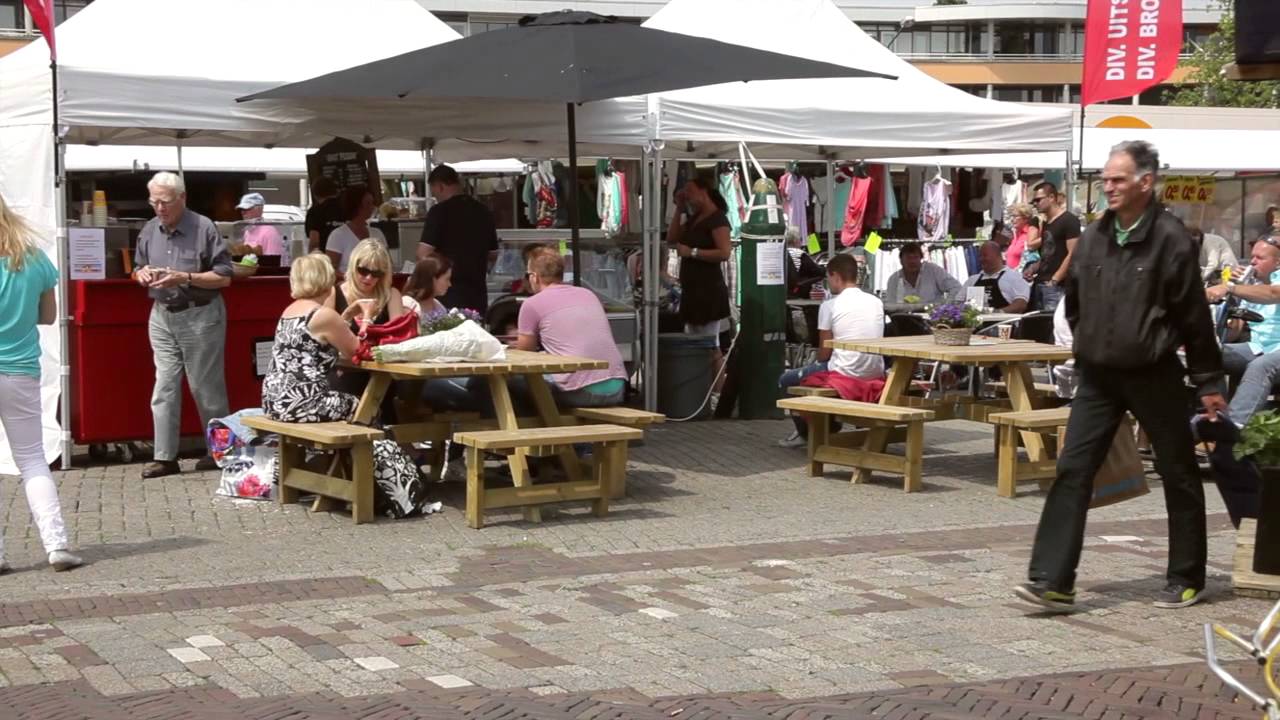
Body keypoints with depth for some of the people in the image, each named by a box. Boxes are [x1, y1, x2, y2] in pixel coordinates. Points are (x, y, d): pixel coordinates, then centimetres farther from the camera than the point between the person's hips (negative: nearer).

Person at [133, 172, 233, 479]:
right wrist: (142, 273, -5)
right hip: (162, 316, 5)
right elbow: (138, 268, 20)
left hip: (199, 316, -5)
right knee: (164, 387, 2)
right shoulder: (150, 230, 6)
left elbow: (224, 277, -11)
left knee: (206, 387, 3)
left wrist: (185, 278, -22)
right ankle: (165, 457, 5)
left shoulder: (204, 228, -11)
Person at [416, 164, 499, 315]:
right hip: (478, 291, 6)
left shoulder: (439, 212, -10)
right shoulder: (484, 212, 10)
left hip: (448, 293, -6)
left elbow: (423, 253, -13)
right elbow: (493, 255, 17)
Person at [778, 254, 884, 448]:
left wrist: (820, 361, 19)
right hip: (876, 373, 7)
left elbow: (824, 353, -5)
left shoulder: (830, 306, -8)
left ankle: (805, 433, 28)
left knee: (785, 381, 15)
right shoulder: (876, 302, 8)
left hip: (845, 374, -6)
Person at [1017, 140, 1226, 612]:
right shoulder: (1092, 238, 4)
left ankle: (1187, 580, 23)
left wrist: (1209, 382, -6)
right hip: (1098, 376, 5)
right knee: (1072, 471, -5)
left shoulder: (1169, 238, -12)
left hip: (1153, 376, -4)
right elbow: (1075, 304, 17)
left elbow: (1194, 316, -9)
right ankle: (1052, 581, -6)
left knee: (1178, 475, 9)